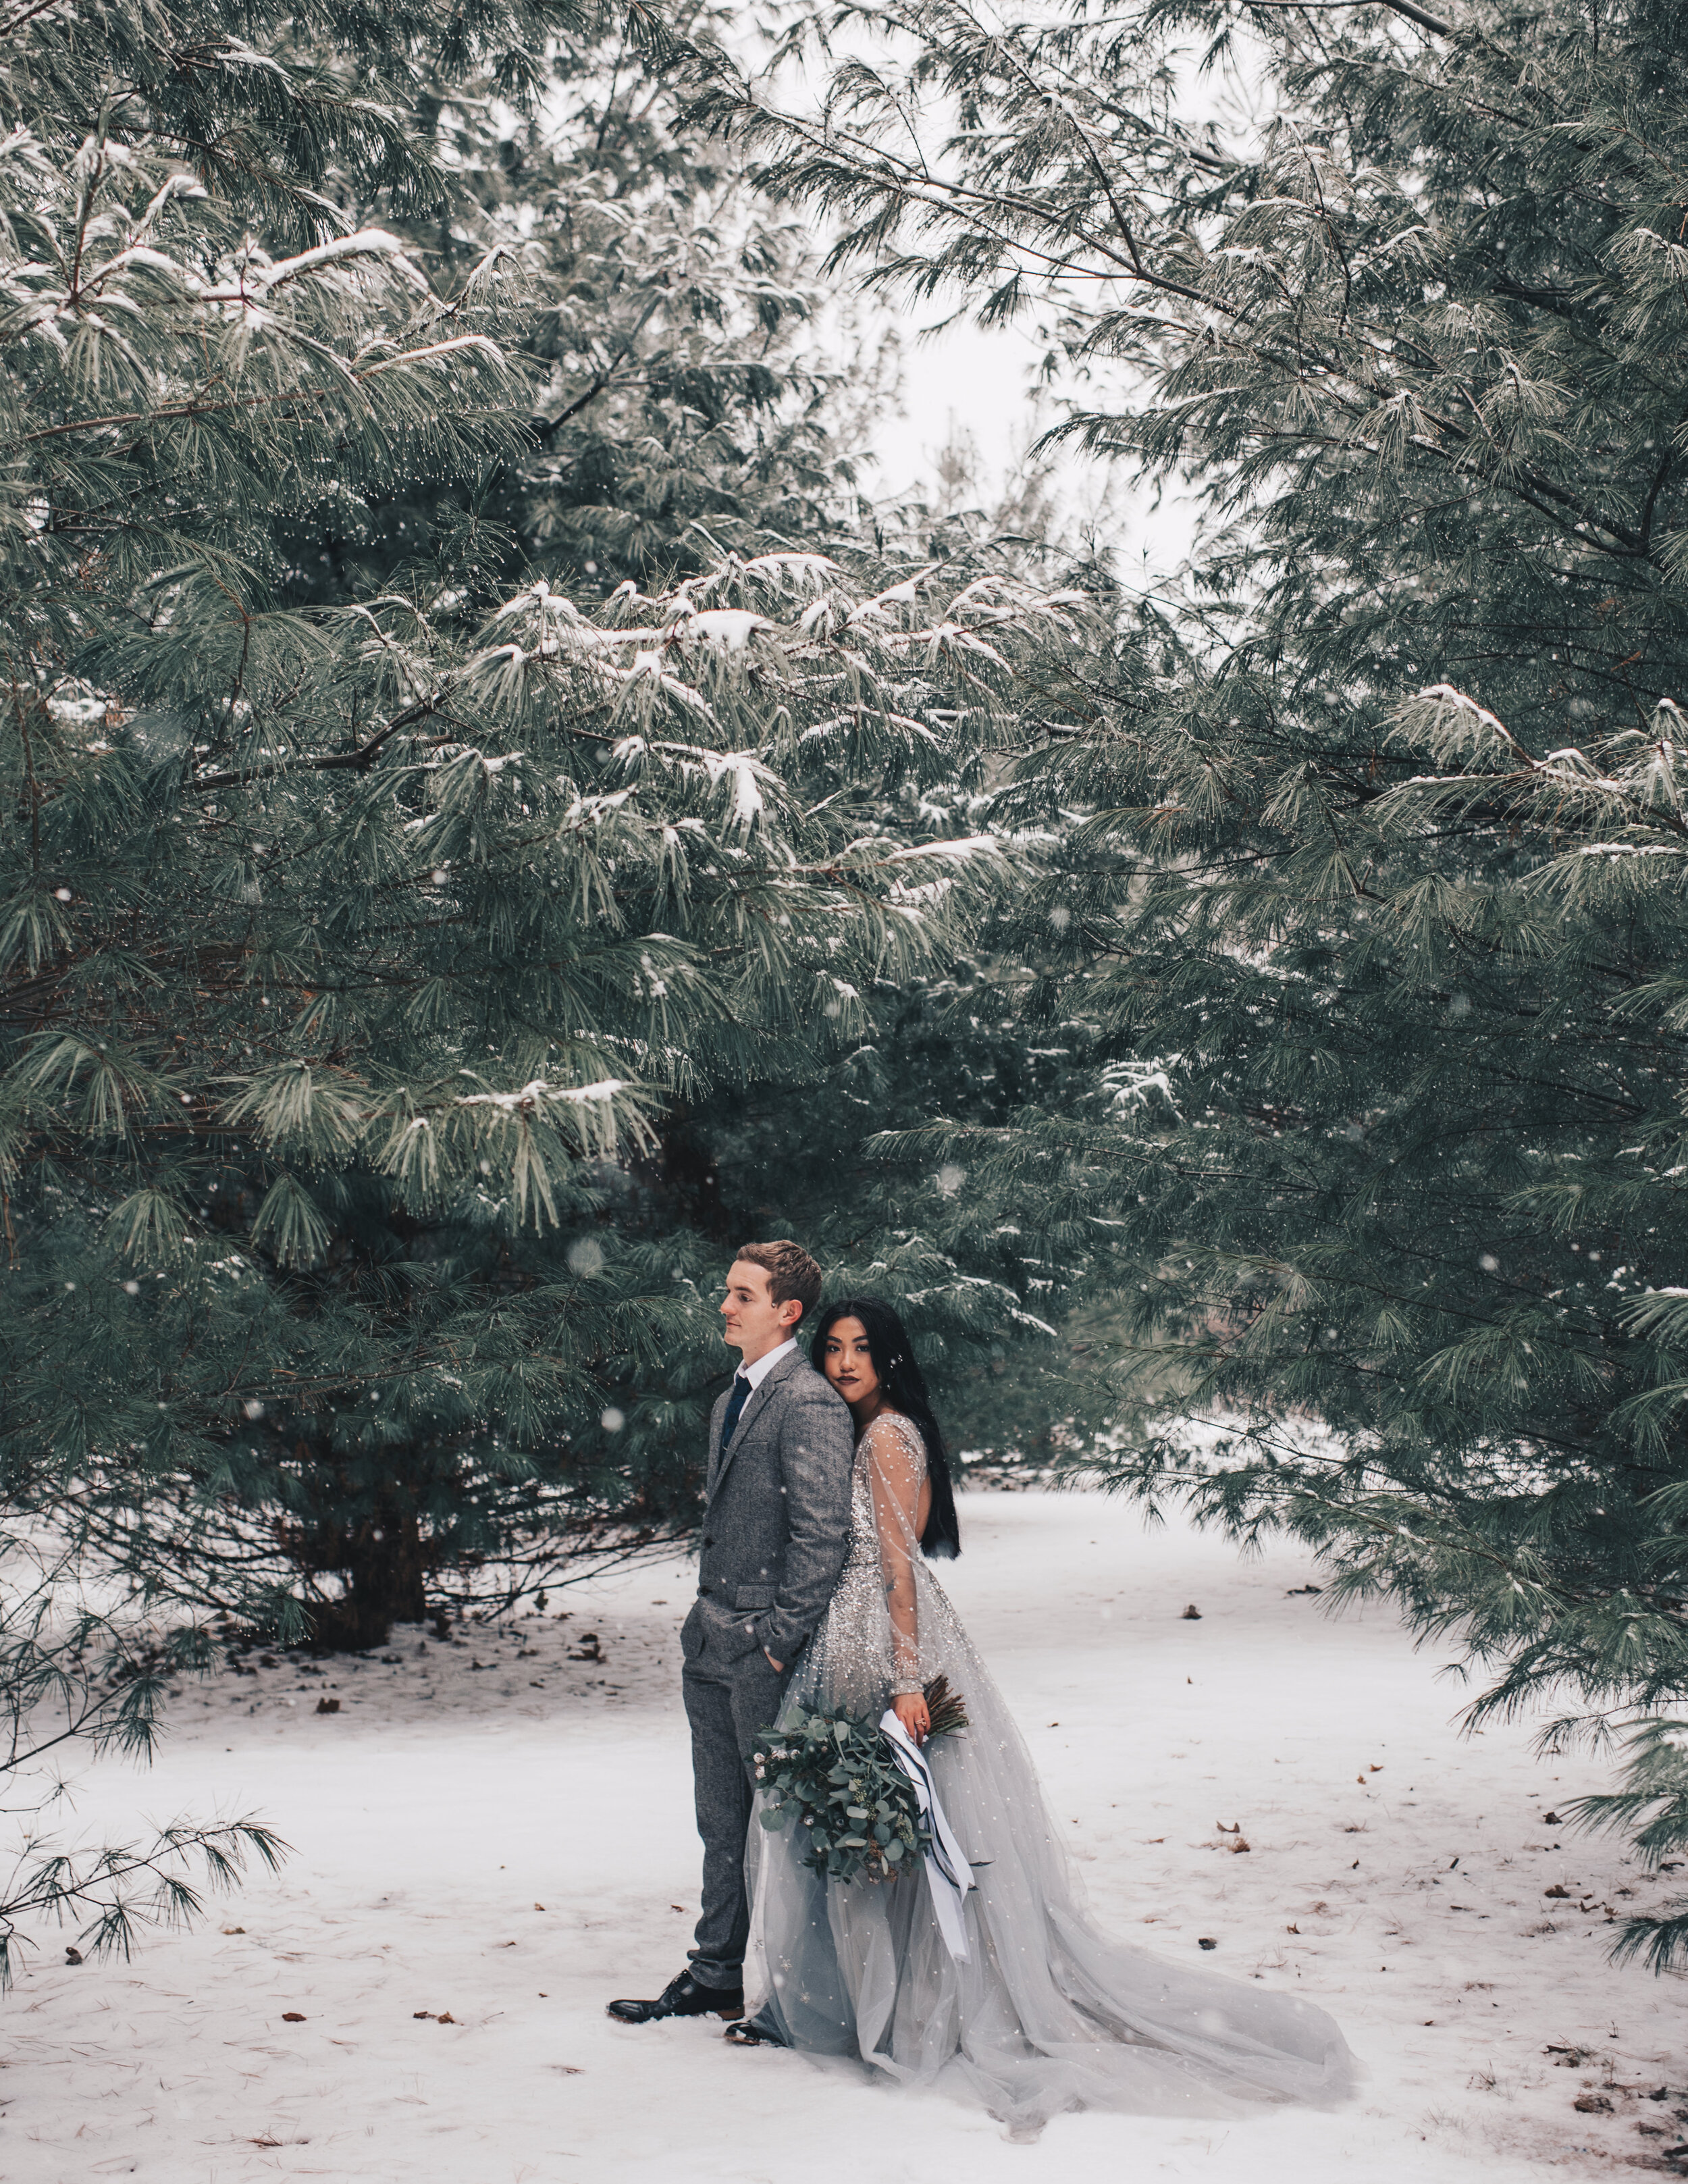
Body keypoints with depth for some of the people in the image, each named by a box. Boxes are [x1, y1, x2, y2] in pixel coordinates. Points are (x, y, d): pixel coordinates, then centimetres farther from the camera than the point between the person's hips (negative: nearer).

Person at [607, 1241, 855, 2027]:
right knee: (722, 1820, 16)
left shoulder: (810, 1404, -15)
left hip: (763, 1645, -9)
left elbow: (824, 1534, -19)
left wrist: (781, 1639, -17)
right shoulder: (730, 1401, 15)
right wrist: (709, 1616, 15)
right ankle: (715, 1976, 25)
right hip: (710, 1639, 9)